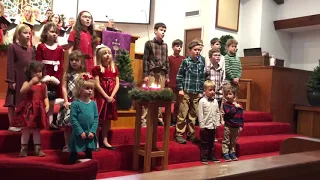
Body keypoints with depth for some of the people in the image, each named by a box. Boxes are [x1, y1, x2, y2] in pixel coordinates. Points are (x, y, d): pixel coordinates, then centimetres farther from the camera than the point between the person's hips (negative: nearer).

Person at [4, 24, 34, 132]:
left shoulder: (31, 49, 10)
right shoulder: (12, 47, -7)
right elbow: (10, 65, -10)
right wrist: (11, 81, -14)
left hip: (28, 79, 5)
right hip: (16, 79, -5)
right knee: (12, 102, 4)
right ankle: (12, 124, 13)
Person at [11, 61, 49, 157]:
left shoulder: (43, 85, 7)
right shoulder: (27, 83, -4)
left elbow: (45, 97, 11)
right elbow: (22, 91, -23)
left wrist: (47, 105, -5)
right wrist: (32, 82, -28)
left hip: (38, 109, 3)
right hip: (28, 109, -3)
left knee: (37, 129, 11)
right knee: (26, 129, 3)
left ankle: (38, 148, 17)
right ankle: (23, 149, 13)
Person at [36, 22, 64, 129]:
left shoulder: (59, 49, 6)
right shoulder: (41, 47, -2)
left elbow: (61, 65, 3)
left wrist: (58, 78, -7)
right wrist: (44, 76, -15)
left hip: (55, 78, 3)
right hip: (44, 78, -3)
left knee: (52, 100, 9)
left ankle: (50, 122, 16)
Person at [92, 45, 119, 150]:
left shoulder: (114, 68, 9)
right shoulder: (97, 68, -5)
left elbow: (117, 84, 4)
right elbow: (97, 85, -11)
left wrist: (111, 96, -10)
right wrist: (106, 96, -16)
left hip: (111, 98, 5)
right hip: (100, 97, -5)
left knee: (107, 119, 11)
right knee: (98, 119, -2)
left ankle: (105, 141, 20)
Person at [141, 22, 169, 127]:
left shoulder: (165, 45, 15)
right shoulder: (149, 43, 1)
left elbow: (166, 61, 16)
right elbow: (145, 60, -3)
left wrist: (167, 75, 12)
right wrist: (145, 75, -9)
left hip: (162, 74, 5)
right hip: (152, 73, -4)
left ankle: (159, 117, 14)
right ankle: (144, 119, -1)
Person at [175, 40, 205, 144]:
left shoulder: (201, 63, 10)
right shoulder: (185, 61, -3)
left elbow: (202, 78, 13)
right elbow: (179, 76, -4)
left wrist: (201, 91, 10)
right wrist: (180, 89, -9)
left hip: (196, 93, 5)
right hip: (186, 92, -5)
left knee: (193, 115, 11)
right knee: (182, 114, -1)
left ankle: (191, 134, 22)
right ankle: (179, 135, 7)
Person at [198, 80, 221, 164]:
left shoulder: (215, 101, 7)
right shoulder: (202, 101, -9)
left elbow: (217, 113, 12)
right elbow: (200, 114, -11)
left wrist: (217, 123, 6)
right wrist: (202, 125, -14)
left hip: (213, 126, 6)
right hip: (205, 126, -5)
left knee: (212, 142, 15)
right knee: (204, 143, 3)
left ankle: (211, 157, 25)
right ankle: (203, 158, 11)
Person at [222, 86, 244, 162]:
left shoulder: (239, 106, 2)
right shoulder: (225, 104, -8)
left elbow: (241, 117, 6)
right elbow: (228, 112, -25)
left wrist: (241, 126, 3)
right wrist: (235, 107, -19)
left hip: (236, 127, 4)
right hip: (228, 126, -4)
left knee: (234, 141, 15)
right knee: (226, 141, 3)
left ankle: (232, 153, 26)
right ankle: (225, 154, 10)